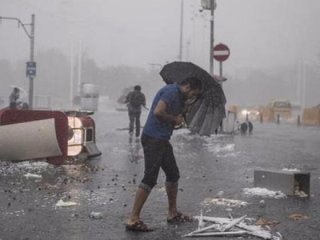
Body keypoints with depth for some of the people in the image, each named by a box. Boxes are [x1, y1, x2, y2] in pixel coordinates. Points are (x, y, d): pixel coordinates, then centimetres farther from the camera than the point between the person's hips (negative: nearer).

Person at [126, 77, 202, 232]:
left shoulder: (179, 97, 18)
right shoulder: (172, 91, -14)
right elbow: (158, 112, -27)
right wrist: (174, 119, -12)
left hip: (162, 139, 11)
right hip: (153, 138, -11)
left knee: (173, 174, 16)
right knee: (150, 178, -12)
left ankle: (172, 213, 28)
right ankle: (133, 219, -10)